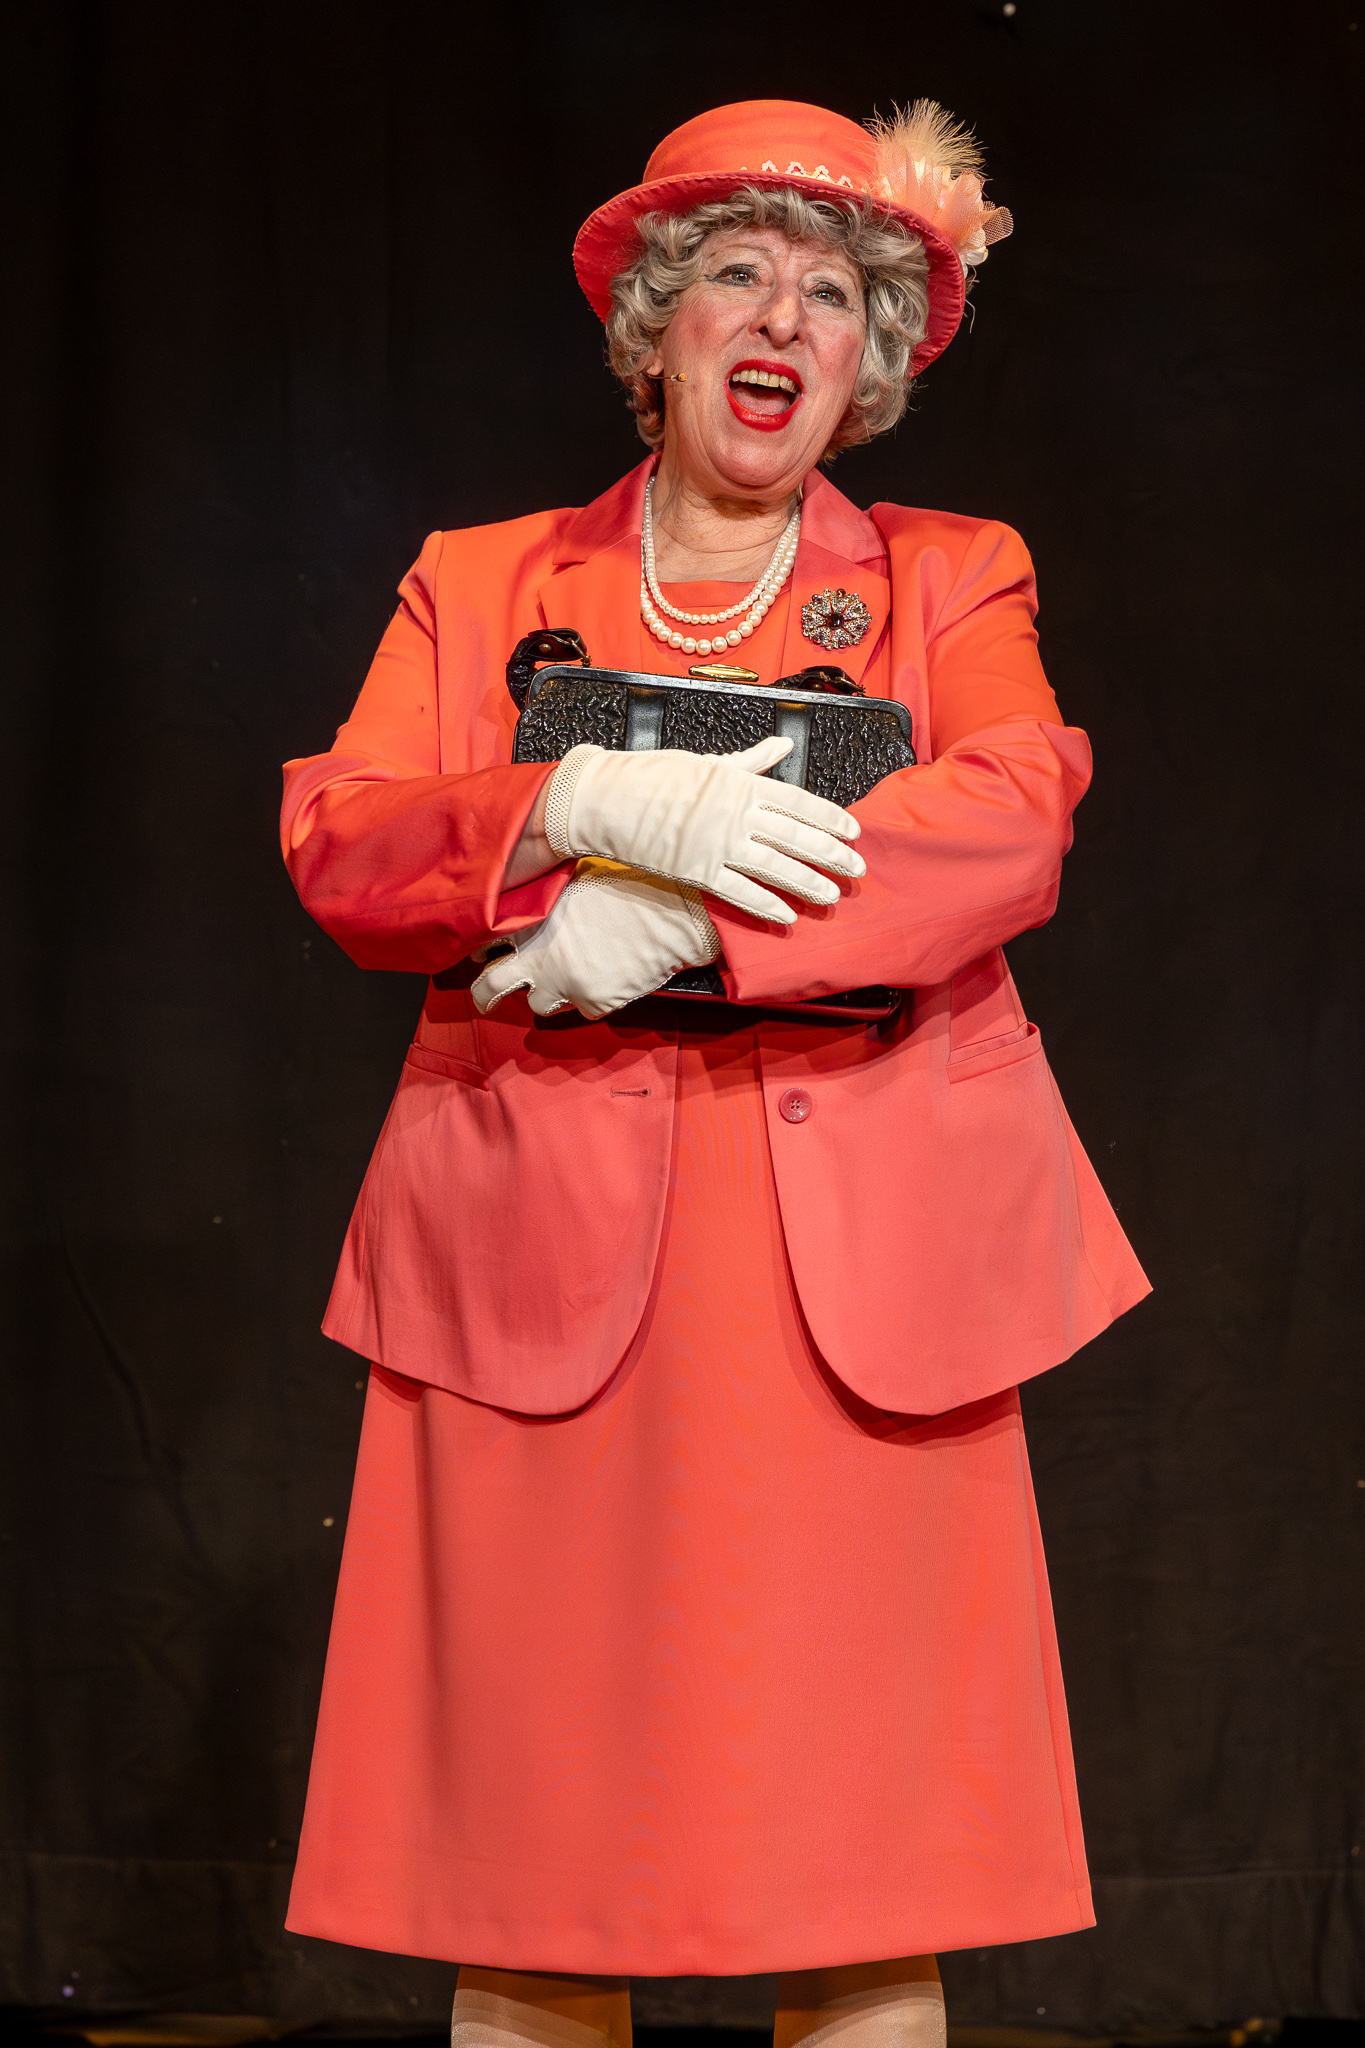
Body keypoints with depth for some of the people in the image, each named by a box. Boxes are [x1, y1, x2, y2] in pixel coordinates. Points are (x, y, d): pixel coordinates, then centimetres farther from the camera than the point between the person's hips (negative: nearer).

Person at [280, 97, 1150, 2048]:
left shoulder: (954, 582, 15)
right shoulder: (480, 584, 17)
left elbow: (1012, 823, -5)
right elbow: (339, 854, 2)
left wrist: (676, 912, -16)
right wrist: (592, 808, -16)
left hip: (853, 1276, 0)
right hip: (542, 1259, 1)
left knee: (859, 1874, -4)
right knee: (529, 1882, -1)